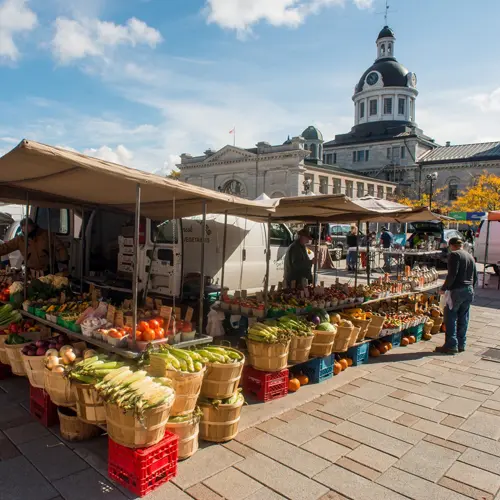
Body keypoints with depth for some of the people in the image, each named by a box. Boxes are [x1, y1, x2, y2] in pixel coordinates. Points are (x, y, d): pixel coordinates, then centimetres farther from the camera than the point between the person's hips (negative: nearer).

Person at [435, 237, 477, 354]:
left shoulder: (454, 255, -7)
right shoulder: (470, 256, 16)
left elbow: (452, 275, -17)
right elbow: (475, 277, 16)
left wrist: (443, 288, -10)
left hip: (456, 291, -8)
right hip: (469, 291, 8)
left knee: (450, 318, -1)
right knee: (463, 318, 13)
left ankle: (451, 345, -2)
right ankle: (461, 345, 20)